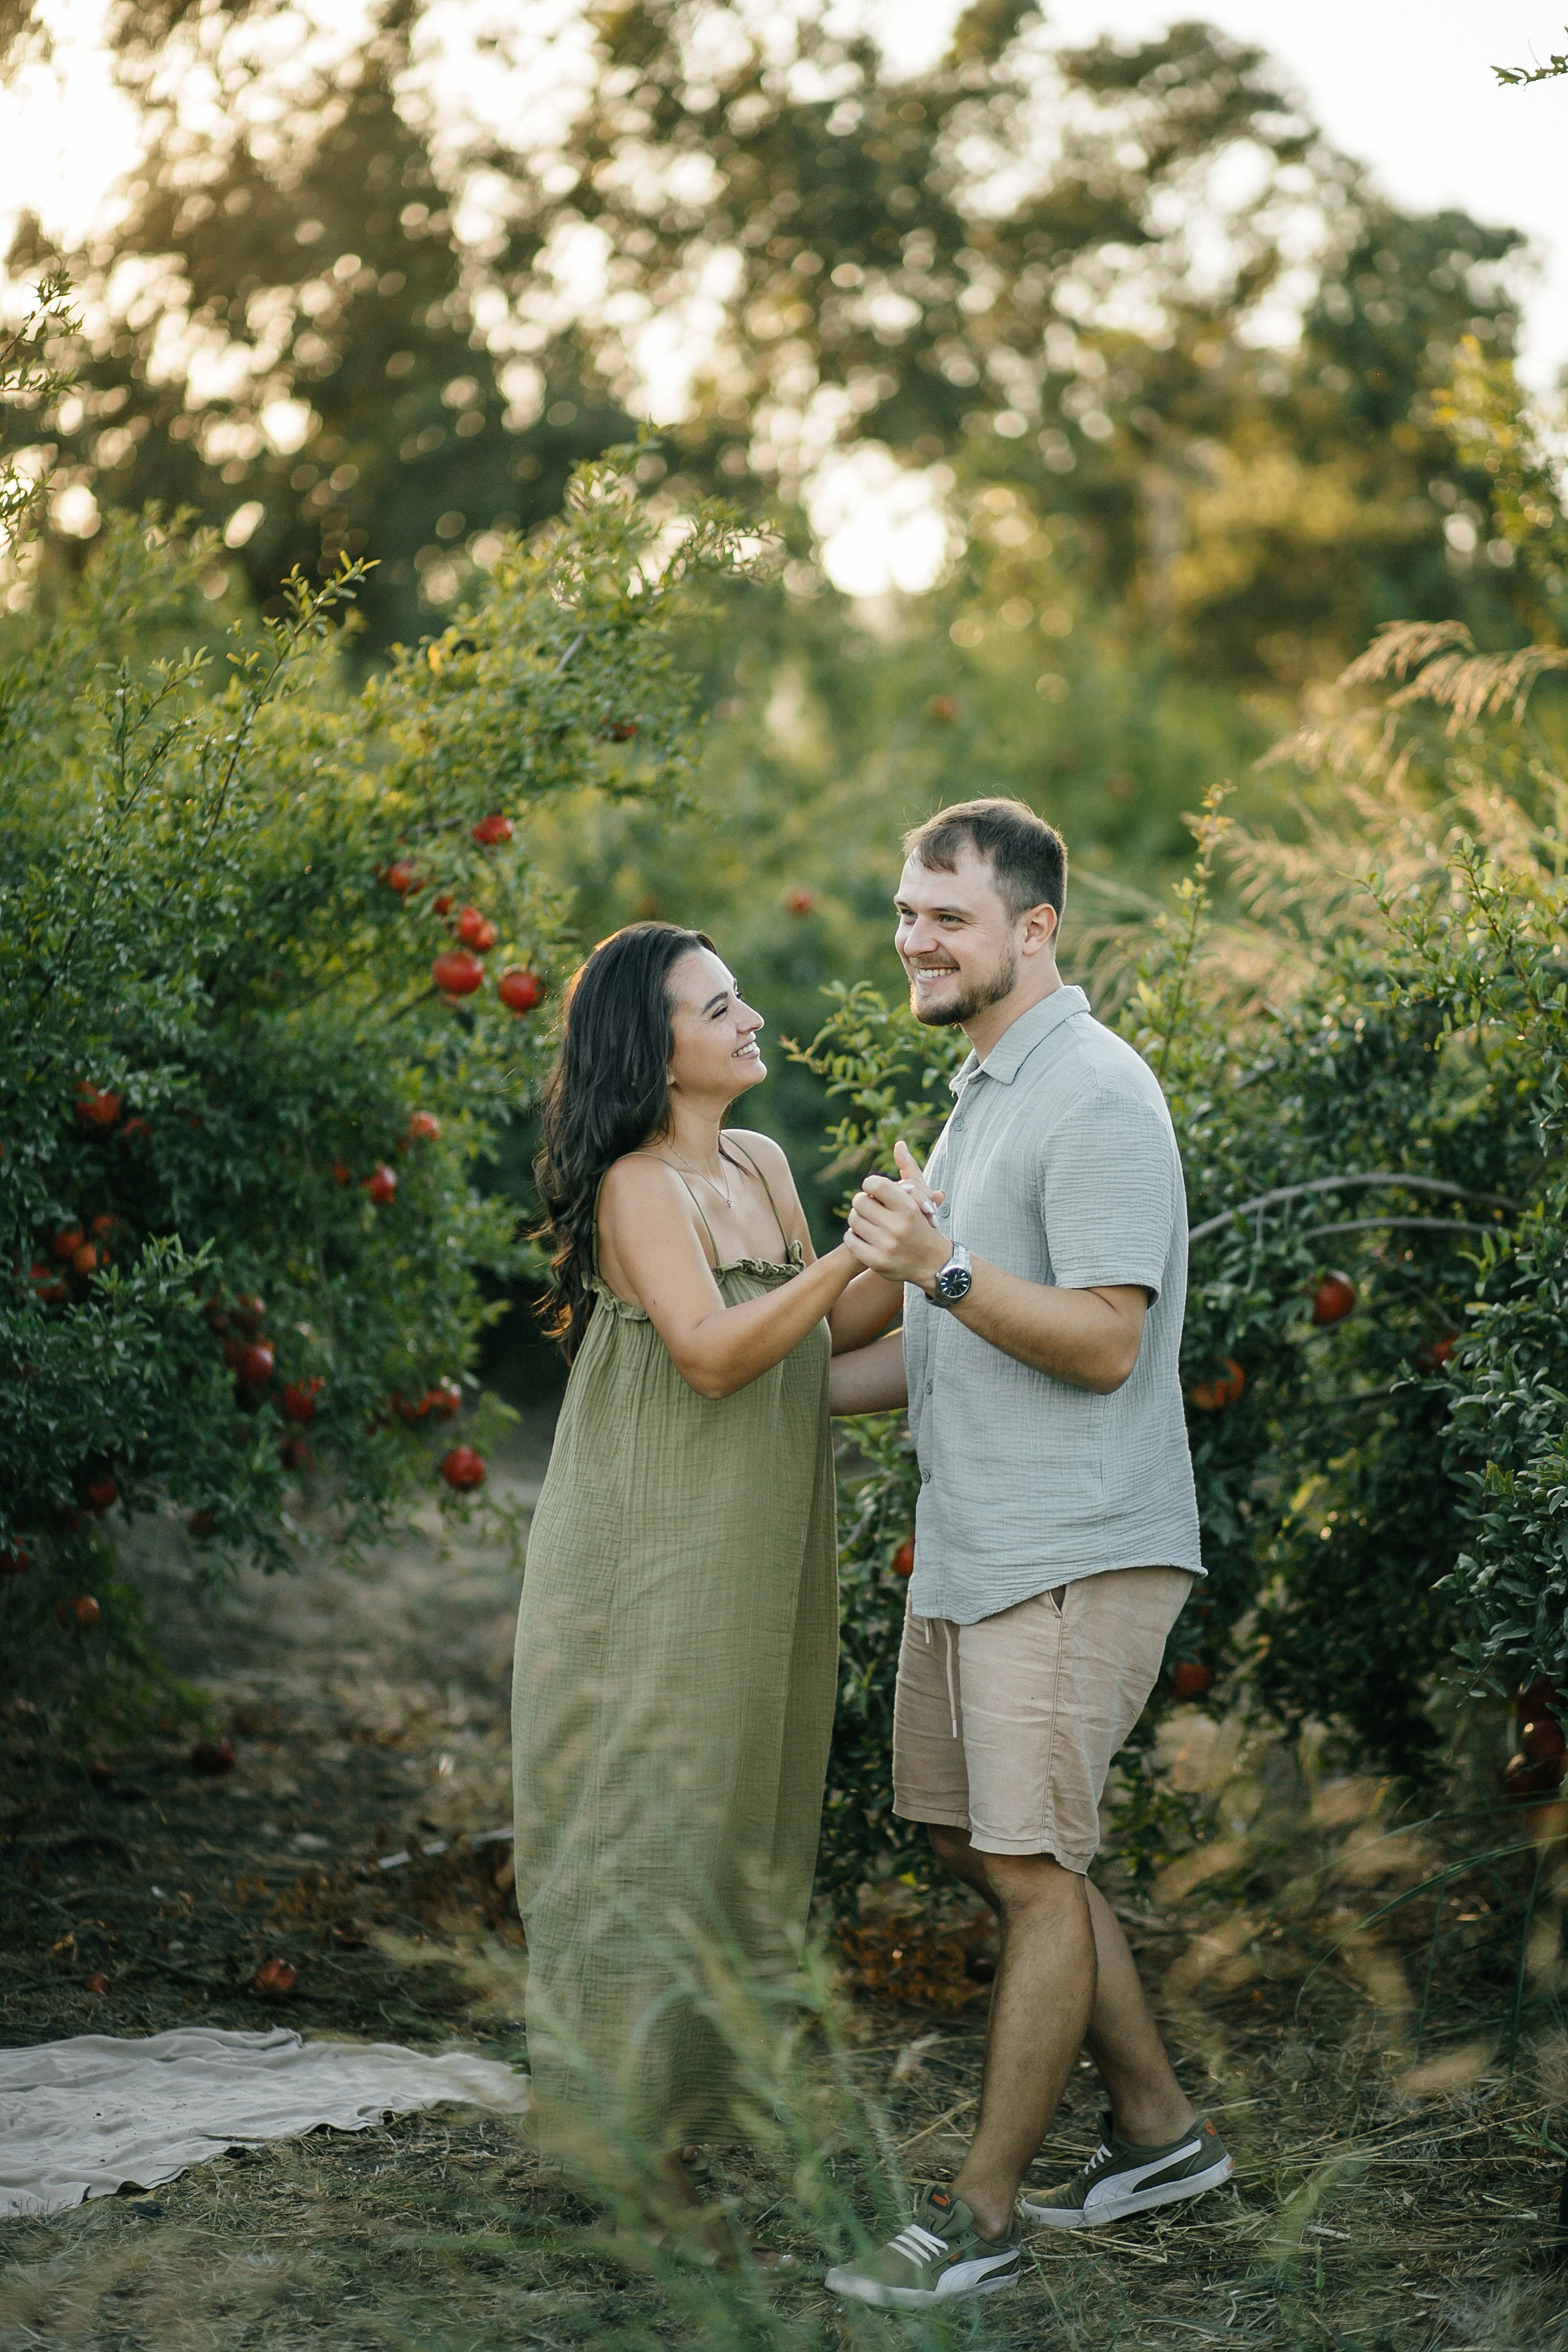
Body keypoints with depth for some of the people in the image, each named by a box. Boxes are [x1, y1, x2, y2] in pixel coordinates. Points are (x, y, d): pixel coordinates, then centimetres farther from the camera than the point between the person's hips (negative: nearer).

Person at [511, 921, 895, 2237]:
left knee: (743, 1810, 13)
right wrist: (855, 1247, -26)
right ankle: (615, 2117, 7)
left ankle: (694, 2097, 25)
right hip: (656, 1558, -8)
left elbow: (821, 1334, 15)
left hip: (756, 1558, 8)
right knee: (650, 1810, -2)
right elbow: (714, 1351, -25)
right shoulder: (639, 1186, -14)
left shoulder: (761, 1166, 10)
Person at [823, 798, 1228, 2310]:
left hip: (1071, 1557, -10)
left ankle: (979, 2216, 4)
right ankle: (1158, 2128, 27)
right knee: (974, 1840, 15)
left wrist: (941, 1266, -27)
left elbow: (1103, 1341, -20)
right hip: (968, 1551, 10)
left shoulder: (1098, 1096, -13)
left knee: (1032, 1870, -4)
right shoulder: (979, 1095, 18)